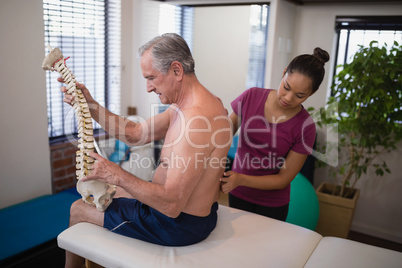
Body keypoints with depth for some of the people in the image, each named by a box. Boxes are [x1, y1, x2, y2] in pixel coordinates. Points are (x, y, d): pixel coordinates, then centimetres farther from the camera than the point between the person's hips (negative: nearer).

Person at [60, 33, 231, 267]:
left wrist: (117, 175, -25)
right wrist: (91, 105, -1)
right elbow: (135, 134, 5)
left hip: (179, 224, -9)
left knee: (78, 209, 8)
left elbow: (171, 206, -33)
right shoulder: (192, 104, 1)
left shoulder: (196, 119, -33)